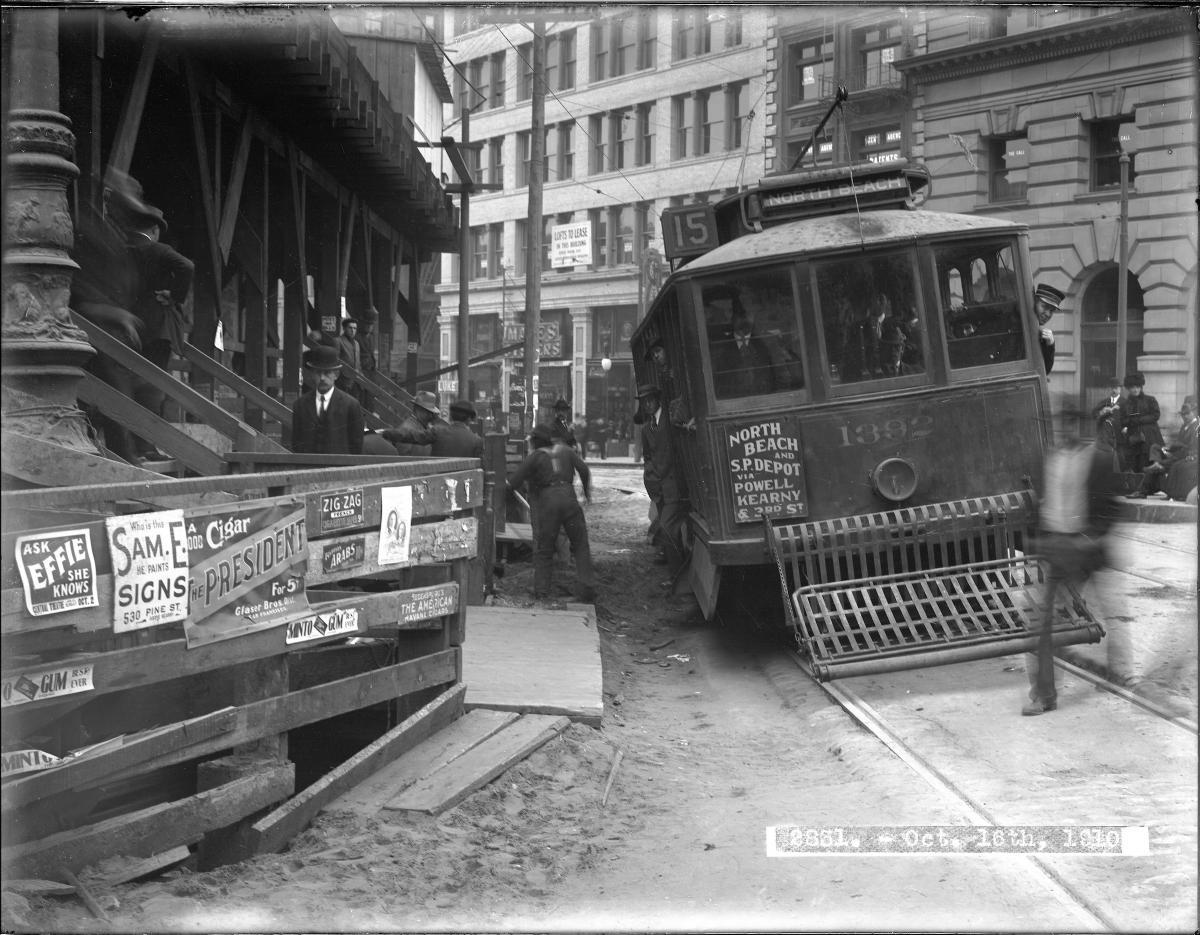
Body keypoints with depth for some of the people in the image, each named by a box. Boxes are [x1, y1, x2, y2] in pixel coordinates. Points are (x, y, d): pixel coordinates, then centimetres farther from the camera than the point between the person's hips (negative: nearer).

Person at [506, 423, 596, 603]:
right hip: (569, 497, 2)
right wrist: (587, 491, 20)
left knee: (543, 549, 10)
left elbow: (513, 483, 3)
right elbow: (584, 469, 6)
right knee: (580, 545, 10)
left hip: (547, 500, -2)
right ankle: (587, 588, 3)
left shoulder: (535, 456, 9)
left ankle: (541, 590, 6)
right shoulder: (565, 451, 17)